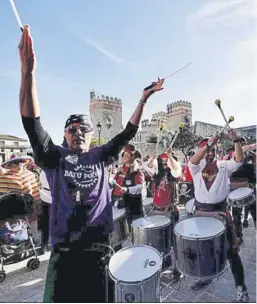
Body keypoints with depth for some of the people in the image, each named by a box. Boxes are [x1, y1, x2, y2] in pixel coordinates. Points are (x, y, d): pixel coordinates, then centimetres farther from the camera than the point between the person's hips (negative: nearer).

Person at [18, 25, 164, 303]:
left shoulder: (101, 155, 5)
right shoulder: (54, 157, 0)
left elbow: (128, 132, 3)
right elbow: (31, 122, -12)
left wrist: (143, 99, -4)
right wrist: (28, 71, -21)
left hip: (98, 243, 2)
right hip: (65, 246, -1)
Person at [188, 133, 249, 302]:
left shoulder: (224, 166, 0)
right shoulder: (197, 167, -2)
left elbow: (239, 160, -16)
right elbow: (192, 161, -25)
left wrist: (236, 140, -28)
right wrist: (208, 144, -34)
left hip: (221, 211, -1)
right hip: (201, 212, 2)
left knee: (231, 250, 5)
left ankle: (241, 286, 25)